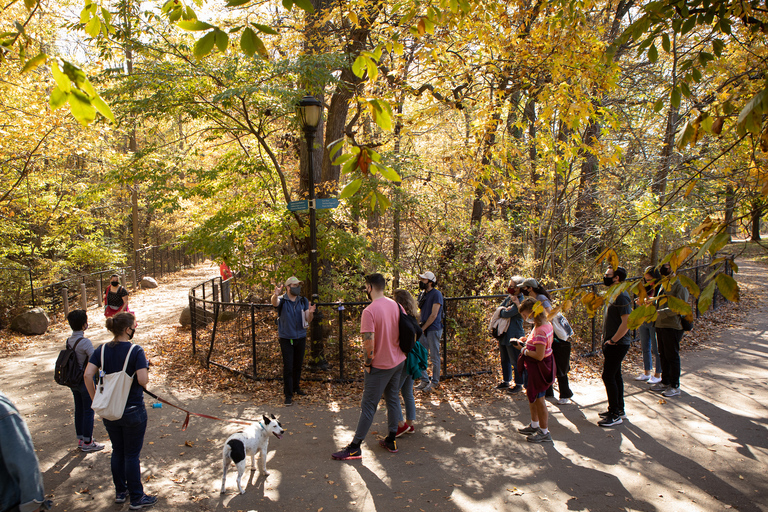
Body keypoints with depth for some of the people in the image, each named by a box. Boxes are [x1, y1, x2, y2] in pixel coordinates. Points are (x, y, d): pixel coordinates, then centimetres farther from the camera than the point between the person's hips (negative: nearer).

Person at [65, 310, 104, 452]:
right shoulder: (85, 342, -23)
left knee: (79, 410, 18)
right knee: (88, 411, 4)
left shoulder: (69, 341, 1)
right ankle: (87, 443, 13)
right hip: (86, 381, -8)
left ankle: (80, 439, 30)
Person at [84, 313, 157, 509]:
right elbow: (143, 381, -24)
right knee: (132, 455, 7)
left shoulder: (102, 350, -1)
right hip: (132, 411, -5)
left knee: (117, 452, 21)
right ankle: (136, 498, 19)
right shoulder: (135, 351, -17)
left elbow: (88, 375, -7)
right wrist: (146, 370, -2)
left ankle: (120, 492, 35)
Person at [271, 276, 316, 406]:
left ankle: (296, 388, 33)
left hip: (300, 337, 4)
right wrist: (275, 295, -56)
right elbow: (274, 302, -33)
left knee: (298, 365, 16)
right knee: (288, 367, -3)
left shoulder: (303, 301, 3)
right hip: (286, 338, -4)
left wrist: (310, 313, -22)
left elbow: (308, 320, 1)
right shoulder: (282, 300, -8)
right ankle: (288, 395, 3)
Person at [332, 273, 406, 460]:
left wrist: (368, 363, -11)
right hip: (399, 361, 7)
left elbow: (369, 341, -25)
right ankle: (391, 440, 29)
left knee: (368, 406, 0)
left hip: (380, 365, -7)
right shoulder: (396, 305, 2)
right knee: (393, 399, 19)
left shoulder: (369, 311, -21)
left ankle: (355, 448, 8)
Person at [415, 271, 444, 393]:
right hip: (423, 330, 8)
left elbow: (434, 315, -15)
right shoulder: (422, 294, 13)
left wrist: (422, 328, -13)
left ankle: (434, 382, 14)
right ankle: (424, 380, 20)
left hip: (433, 329, -8)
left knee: (434, 357, 2)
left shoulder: (436, 294, -11)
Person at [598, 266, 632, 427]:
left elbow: (627, 322, -26)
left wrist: (612, 340, -20)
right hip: (612, 344, 10)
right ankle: (619, 409, 27)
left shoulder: (621, 296, -20)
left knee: (608, 376, -7)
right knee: (615, 375, 16)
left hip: (617, 345, -10)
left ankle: (615, 415, 1)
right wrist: (607, 339, 16)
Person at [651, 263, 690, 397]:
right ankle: (665, 382, 28)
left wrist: (660, 313, -28)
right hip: (661, 325, 8)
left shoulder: (680, 286, -12)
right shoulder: (664, 285, 15)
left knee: (672, 356, -1)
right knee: (663, 356, 16)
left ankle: (675, 386, 8)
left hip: (673, 327, -8)